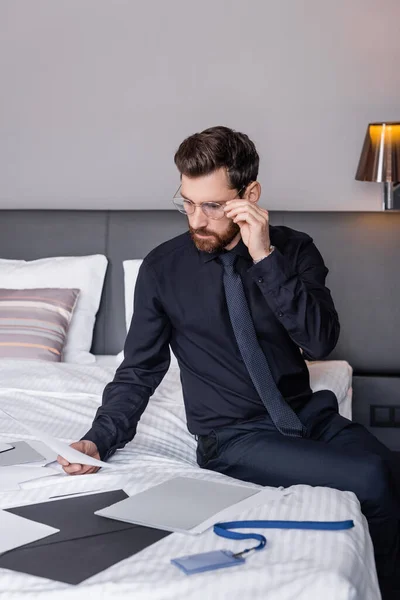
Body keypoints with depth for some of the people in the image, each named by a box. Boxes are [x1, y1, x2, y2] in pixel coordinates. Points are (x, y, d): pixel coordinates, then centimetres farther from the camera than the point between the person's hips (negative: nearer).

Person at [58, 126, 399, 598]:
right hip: (234, 437, -3)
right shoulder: (163, 267, -2)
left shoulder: (293, 250, 1)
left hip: (309, 414, 3)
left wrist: (265, 258, -21)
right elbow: (140, 369, 2)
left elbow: (320, 342, -13)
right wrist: (100, 439, -12)